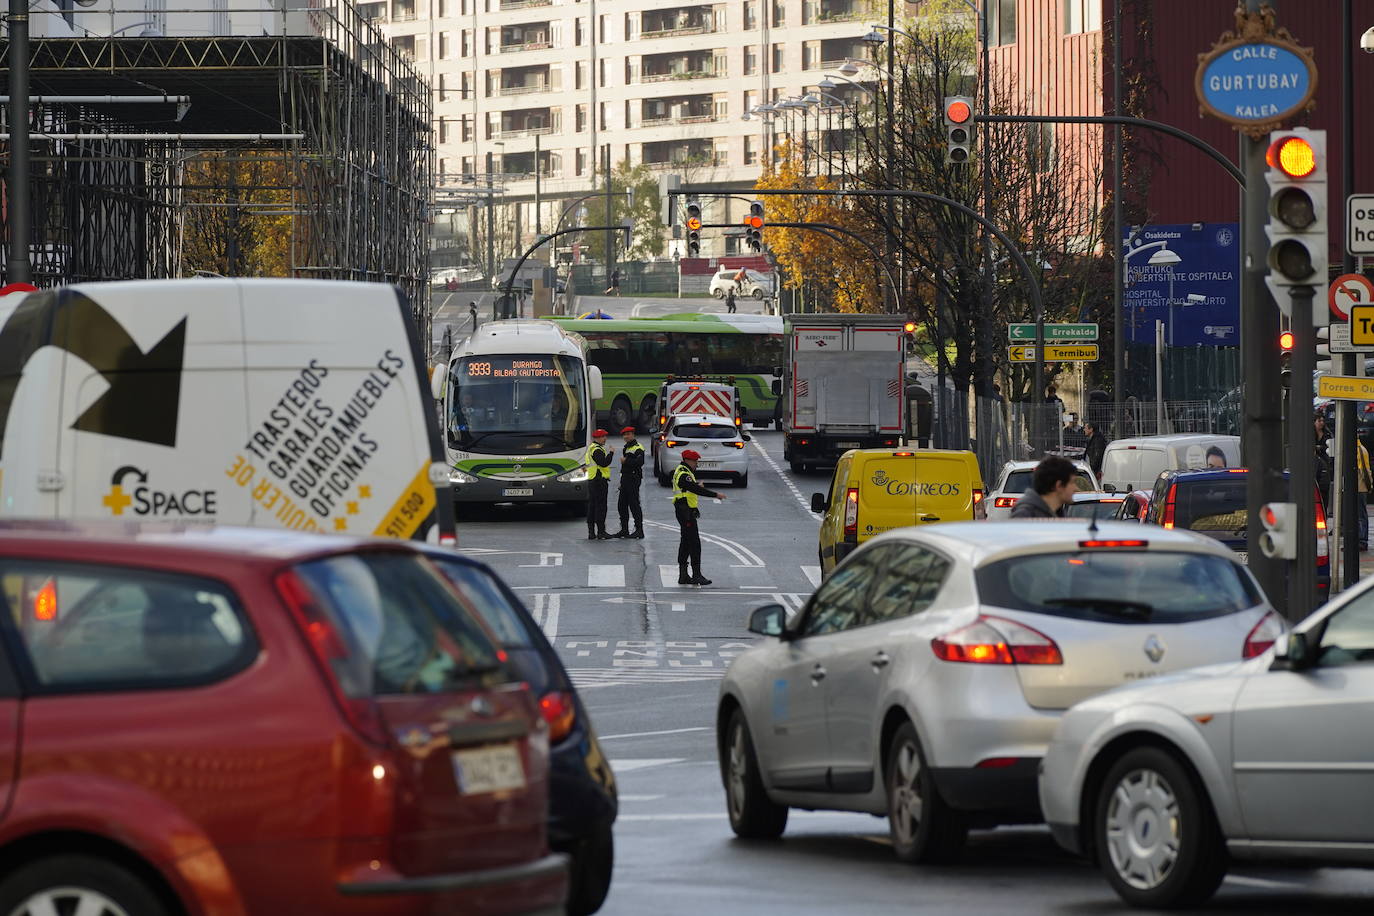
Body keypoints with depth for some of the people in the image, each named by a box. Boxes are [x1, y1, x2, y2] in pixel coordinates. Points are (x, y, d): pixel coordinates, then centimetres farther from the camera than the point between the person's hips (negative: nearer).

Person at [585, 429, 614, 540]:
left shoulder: (590, 448, 19)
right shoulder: (597, 450, -14)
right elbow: (604, 463, -23)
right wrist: (611, 453, -12)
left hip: (591, 480, 10)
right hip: (600, 481, -10)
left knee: (592, 506, 10)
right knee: (600, 506, -8)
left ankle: (591, 532, 13)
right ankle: (601, 532, -8)